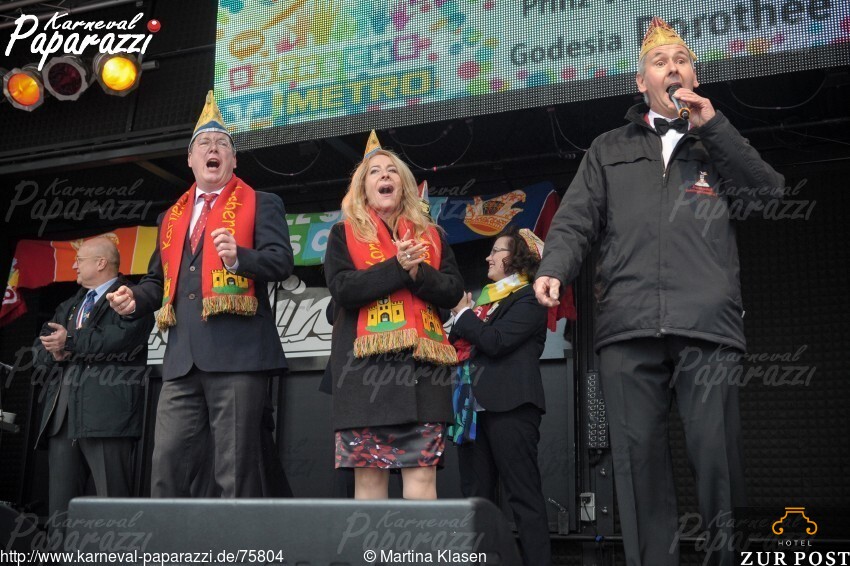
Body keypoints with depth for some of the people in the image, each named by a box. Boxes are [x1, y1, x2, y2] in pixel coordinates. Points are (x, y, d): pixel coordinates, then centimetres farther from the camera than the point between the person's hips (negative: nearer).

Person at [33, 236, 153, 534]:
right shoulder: (69, 306, 29)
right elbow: (41, 347, 23)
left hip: (107, 413, -8)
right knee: (59, 506, 6)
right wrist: (54, 353, 0)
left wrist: (70, 342, -8)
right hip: (62, 413, 8)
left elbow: (122, 338, -14)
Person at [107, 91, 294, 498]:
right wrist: (136, 299, 7)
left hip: (238, 353, -5)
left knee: (235, 470, -4)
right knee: (167, 464, 3)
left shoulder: (261, 204, 8)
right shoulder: (172, 217, 24)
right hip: (183, 358, 5)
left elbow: (281, 261, -5)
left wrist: (240, 257, -24)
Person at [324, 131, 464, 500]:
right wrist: (398, 267, -10)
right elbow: (342, 288, -4)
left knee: (421, 476, -5)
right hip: (367, 364, -2)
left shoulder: (431, 235, 19)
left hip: (423, 363, 2)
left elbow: (453, 291, 8)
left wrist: (418, 272, -9)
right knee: (368, 474, -4)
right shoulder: (344, 234, 12)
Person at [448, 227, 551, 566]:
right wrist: (463, 317, 2)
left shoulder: (528, 299, -2)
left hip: (509, 407, -8)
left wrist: (464, 315, -1)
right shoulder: (486, 298, 22)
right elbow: (460, 343, 20)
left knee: (523, 495, -8)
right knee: (476, 497, 8)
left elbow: (495, 342, -15)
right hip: (474, 408, 8)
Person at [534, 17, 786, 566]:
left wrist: (713, 126, 5)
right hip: (628, 324, 1)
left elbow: (773, 196, 9)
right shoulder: (610, 150, 25)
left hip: (709, 323, -1)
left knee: (717, 450, -8)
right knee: (638, 454, -2)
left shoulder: (722, 143, 25)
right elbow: (575, 221, 14)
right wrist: (554, 270, -7)